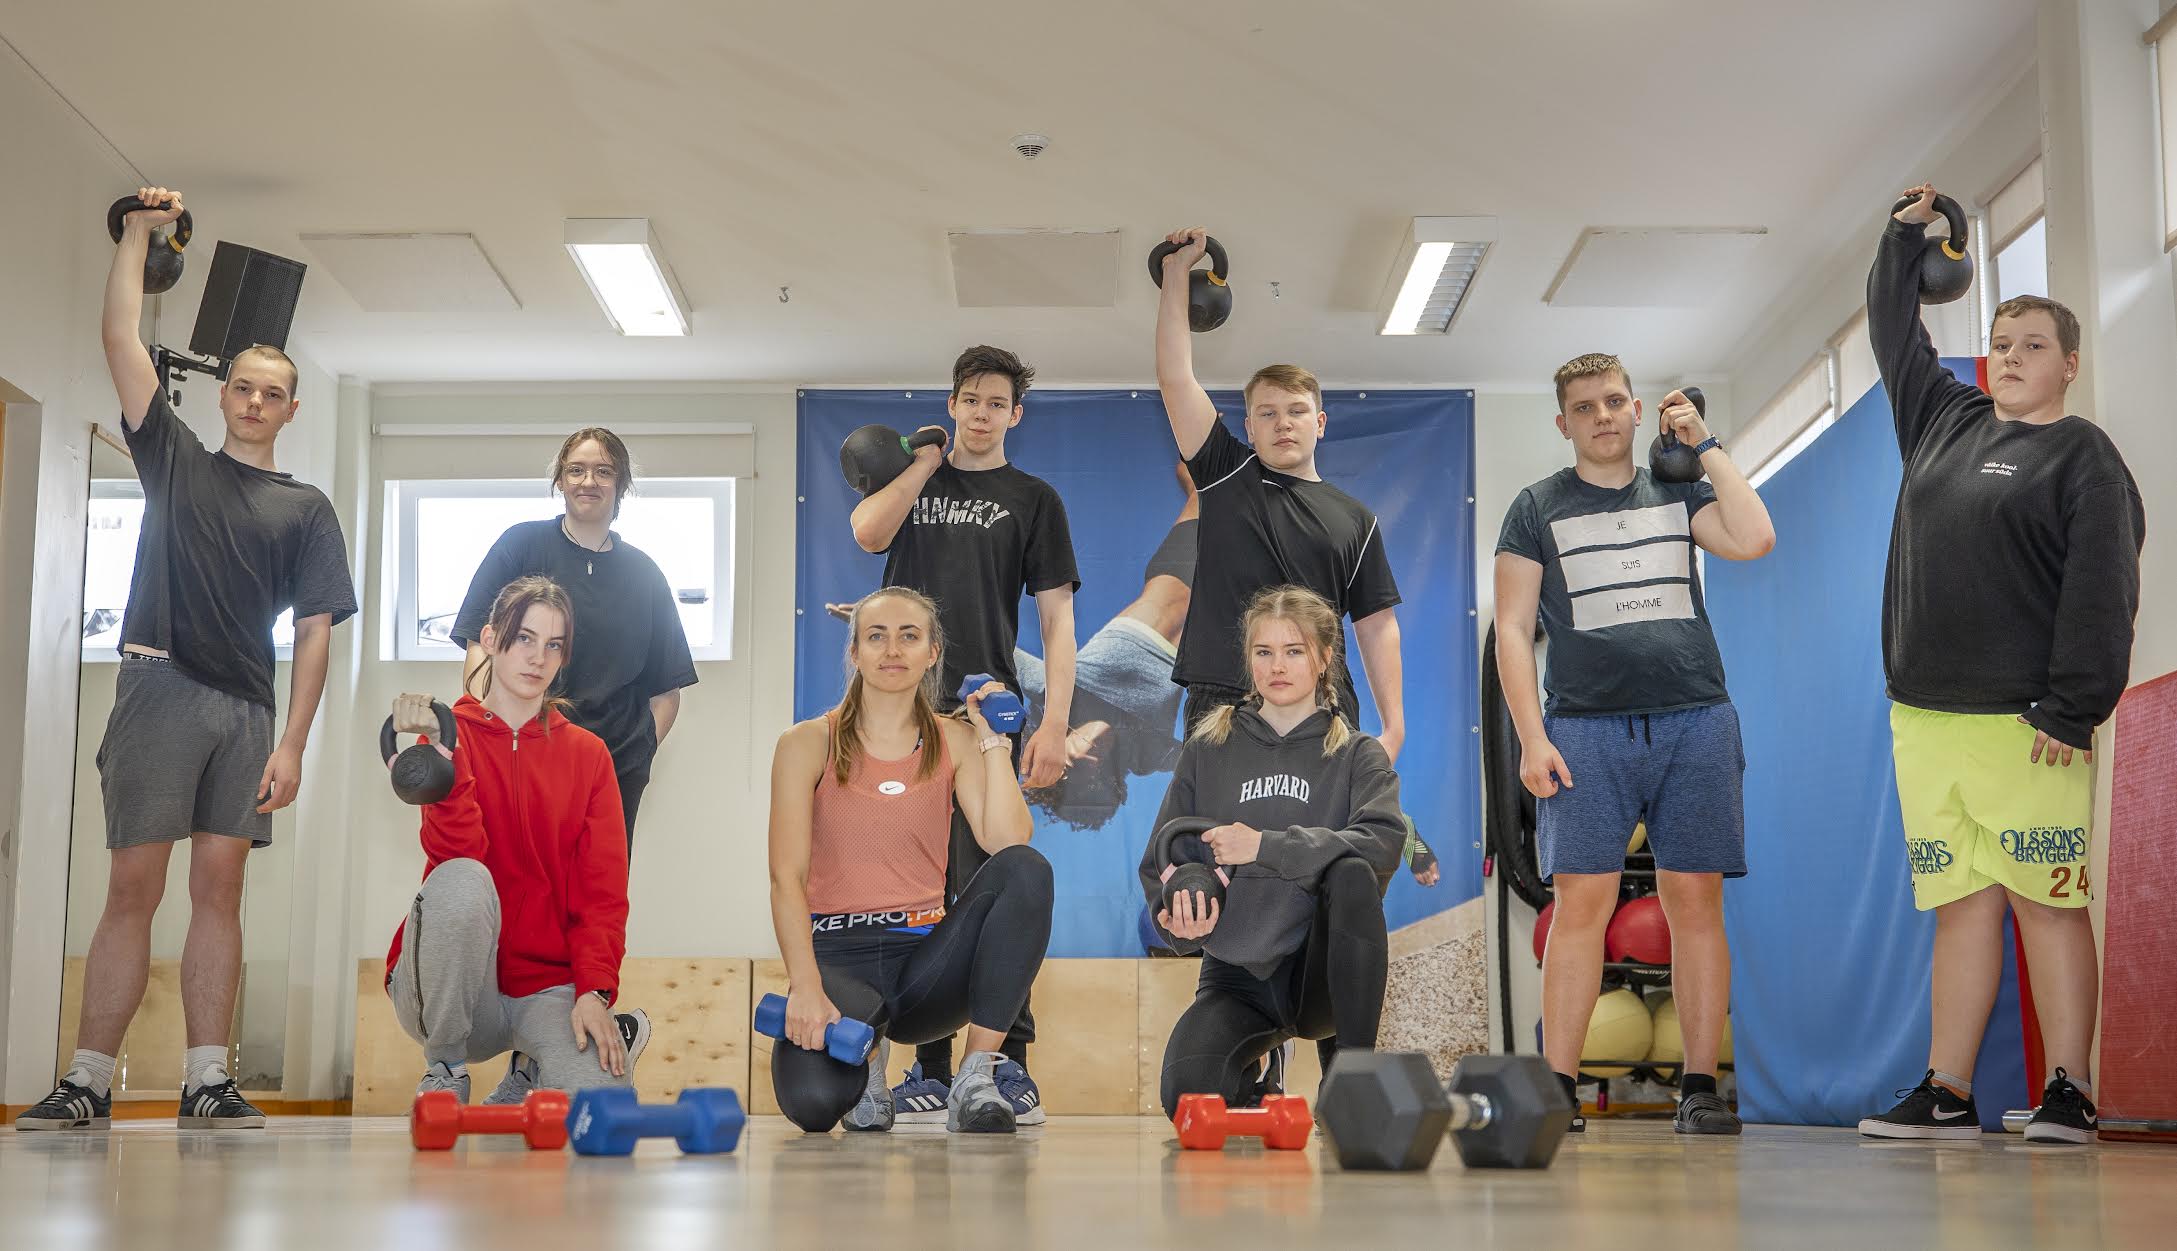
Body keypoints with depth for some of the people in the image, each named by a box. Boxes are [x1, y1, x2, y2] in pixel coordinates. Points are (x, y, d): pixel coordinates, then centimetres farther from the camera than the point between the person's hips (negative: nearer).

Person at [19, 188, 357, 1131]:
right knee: (133, 889, -6)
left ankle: (206, 1082, 0)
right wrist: (138, 234, 8)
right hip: (160, 688, -1)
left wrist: (292, 744, -4)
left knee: (218, 889, 0)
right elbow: (121, 341, 10)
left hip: (246, 710, 1)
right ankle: (87, 1084, -5)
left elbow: (315, 630, 6)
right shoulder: (174, 458, 16)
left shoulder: (306, 510, 14)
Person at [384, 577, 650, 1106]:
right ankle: (444, 1072, -11)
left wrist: (593, 991, -12)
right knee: (463, 881, -34)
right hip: (453, 990, -1)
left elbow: (602, 888, 2)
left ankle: (532, 1068, 12)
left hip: (547, 987, 1)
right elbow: (457, 852, -15)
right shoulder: (451, 736, 2)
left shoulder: (587, 754, 9)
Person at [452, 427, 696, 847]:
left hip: (618, 772, 2)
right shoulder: (522, 545, 6)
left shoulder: (644, 573, 12)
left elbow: (666, 688, 13)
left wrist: (640, 755, -1)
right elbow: (480, 644, 0)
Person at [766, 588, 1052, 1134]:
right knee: (814, 1101, -33)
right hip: (838, 954, -2)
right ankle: (863, 1054, 8)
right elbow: (786, 878, -10)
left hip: (924, 951, 2)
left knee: (1025, 869, -26)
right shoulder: (808, 744, 1)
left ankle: (977, 1078, -19)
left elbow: (1008, 843, -8)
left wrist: (992, 740, -7)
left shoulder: (955, 742, 8)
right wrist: (806, 987, -23)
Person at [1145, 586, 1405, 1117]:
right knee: (1187, 1095, -27)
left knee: (1352, 872, -33)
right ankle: (1258, 1071, 13)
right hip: (1236, 974, 2)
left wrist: (1266, 846, -23)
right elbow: (1161, 862, 9)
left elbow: (1384, 841, -14)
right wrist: (1179, 920, -14)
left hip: (1321, 972, -2)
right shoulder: (1208, 749, 12)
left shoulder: (1357, 754, 7)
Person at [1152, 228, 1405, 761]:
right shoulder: (1226, 476, 13)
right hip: (1222, 703, -1)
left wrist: (1393, 726, 3)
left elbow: (1376, 626, 12)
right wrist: (1176, 273, 6)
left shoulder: (1354, 518, 15)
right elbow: (1175, 377, 6)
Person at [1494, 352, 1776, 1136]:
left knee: (1696, 902, 0)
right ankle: (1557, 1092, -5)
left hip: (1694, 722, 2)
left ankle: (1699, 1088, 5)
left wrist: (1705, 446, 5)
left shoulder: (1677, 491, 17)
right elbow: (1513, 630, 5)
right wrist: (1531, 737, -6)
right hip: (1586, 727, -2)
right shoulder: (1537, 509, 12)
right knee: (1581, 903, -8)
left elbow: (1754, 540, -3)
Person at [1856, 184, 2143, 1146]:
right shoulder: (1945, 419, 18)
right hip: (1925, 717, 5)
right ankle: (1947, 1095, 6)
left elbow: (2103, 593, -9)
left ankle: (2067, 1094, 1)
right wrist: (1905, 236, 31)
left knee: (2047, 905, -4)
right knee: (1961, 908, 6)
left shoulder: (2084, 456, 0)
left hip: (2027, 724, -5)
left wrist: (2072, 714, -16)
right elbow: (1895, 336, 34)